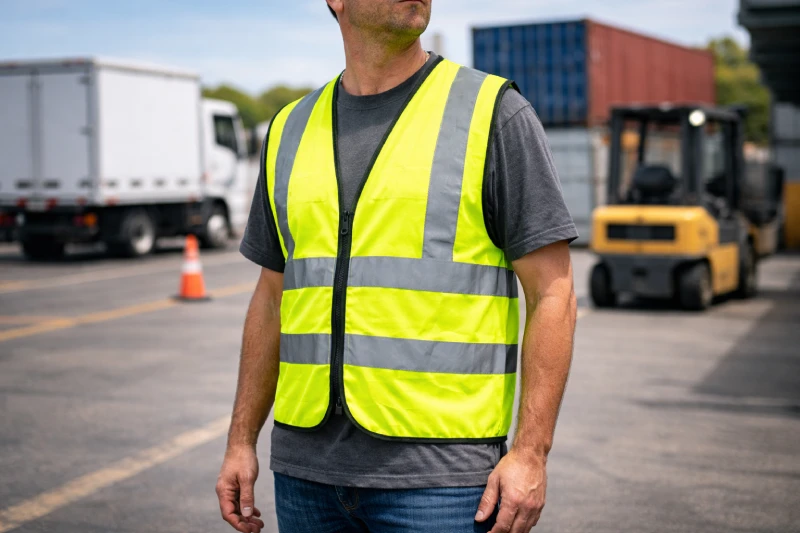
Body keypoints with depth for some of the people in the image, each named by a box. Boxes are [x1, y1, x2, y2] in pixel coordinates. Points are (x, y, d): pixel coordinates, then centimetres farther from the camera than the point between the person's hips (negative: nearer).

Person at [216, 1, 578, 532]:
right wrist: (241, 441, 12)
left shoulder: (495, 114, -4)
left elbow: (553, 294, -7)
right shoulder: (293, 131, 10)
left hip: (438, 474, -4)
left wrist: (531, 451, -14)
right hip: (309, 468, 5)